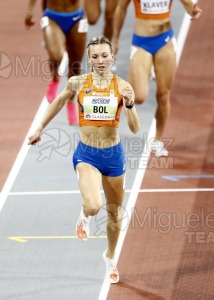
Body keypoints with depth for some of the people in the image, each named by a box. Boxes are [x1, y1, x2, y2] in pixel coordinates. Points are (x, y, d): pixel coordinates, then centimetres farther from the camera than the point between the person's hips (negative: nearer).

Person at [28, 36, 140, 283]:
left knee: (114, 212, 16)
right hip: (86, 154, -2)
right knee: (93, 206, -26)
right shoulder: (78, 83, -7)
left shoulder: (122, 86, -7)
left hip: (113, 154, 2)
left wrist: (129, 105, -26)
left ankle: (110, 257, 43)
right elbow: (59, 101, 14)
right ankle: (85, 215, 14)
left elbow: (135, 129, -8)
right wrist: (40, 128, 21)